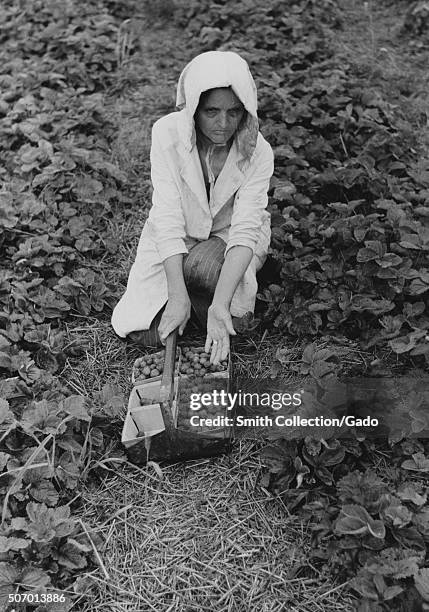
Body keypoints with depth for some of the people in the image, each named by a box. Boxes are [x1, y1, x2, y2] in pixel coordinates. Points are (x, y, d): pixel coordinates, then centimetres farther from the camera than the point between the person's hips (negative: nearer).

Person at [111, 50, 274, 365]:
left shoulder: (258, 153, -23)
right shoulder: (168, 133, -24)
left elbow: (245, 230, -31)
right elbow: (168, 216, -28)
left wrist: (220, 306, -44)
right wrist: (178, 296, -37)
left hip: (228, 236, 0)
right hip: (177, 237, 1)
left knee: (203, 267, -36)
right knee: (150, 333, -11)